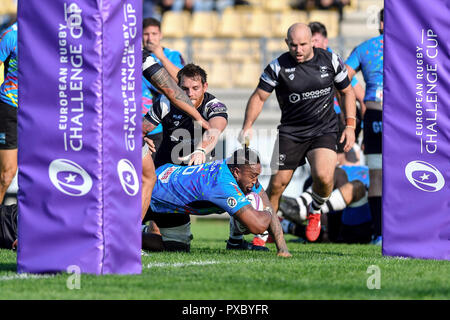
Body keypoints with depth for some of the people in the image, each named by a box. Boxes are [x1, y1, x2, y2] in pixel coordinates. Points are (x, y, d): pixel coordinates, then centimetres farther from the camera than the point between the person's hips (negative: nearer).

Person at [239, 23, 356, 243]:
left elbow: (347, 91, 10)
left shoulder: (330, 60, -3)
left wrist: (350, 126, 2)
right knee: (277, 184, -4)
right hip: (290, 132, 0)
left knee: (324, 177, -23)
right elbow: (259, 97, -1)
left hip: (324, 130, 0)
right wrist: (248, 126, -15)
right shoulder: (278, 66, -7)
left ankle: (315, 211, 10)